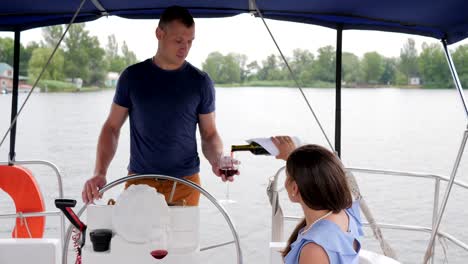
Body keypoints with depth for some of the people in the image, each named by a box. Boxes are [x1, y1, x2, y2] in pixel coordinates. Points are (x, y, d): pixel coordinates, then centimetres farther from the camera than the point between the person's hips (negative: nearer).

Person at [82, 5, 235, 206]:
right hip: (138, 181, 1)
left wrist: (216, 160, -17)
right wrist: (99, 172, -9)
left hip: (185, 183, 0)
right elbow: (112, 127, 4)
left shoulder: (201, 82, 0)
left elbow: (209, 133, 4)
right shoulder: (133, 76, 1)